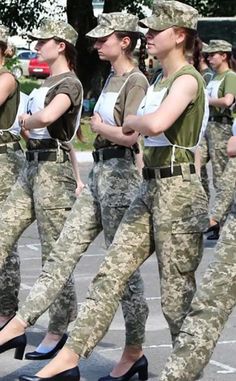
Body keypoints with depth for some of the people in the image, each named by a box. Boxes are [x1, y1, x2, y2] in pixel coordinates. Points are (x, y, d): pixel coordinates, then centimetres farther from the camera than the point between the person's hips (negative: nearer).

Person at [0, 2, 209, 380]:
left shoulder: (187, 79, -13)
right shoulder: (159, 80, 15)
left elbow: (156, 123, -31)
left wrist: (131, 121, -13)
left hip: (178, 191, -9)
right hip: (150, 187, 9)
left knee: (177, 294, -1)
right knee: (110, 272, 2)